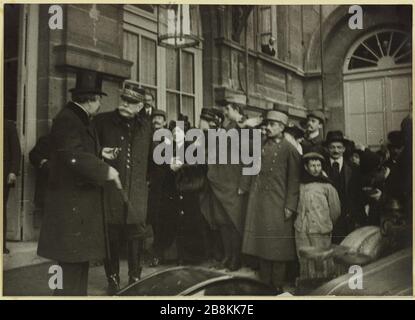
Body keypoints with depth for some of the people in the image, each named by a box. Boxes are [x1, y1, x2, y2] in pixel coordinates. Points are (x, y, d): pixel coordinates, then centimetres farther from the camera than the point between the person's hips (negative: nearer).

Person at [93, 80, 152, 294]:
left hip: (137, 193, 3)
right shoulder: (102, 121, 1)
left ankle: (135, 279, 20)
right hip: (110, 190, -2)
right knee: (112, 237, 4)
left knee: (136, 236, 6)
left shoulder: (146, 126, 12)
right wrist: (100, 154, -14)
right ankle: (113, 281, 19)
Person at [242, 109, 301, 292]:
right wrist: (247, 188, 7)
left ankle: (278, 285, 14)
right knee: (261, 242, 10)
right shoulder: (261, 146, 12)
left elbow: (293, 180, -7)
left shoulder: (289, 149, -4)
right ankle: (264, 283, 21)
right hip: (258, 202, 5)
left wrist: (290, 206, -11)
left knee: (278, 244, 2)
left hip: (277, 203, -5)